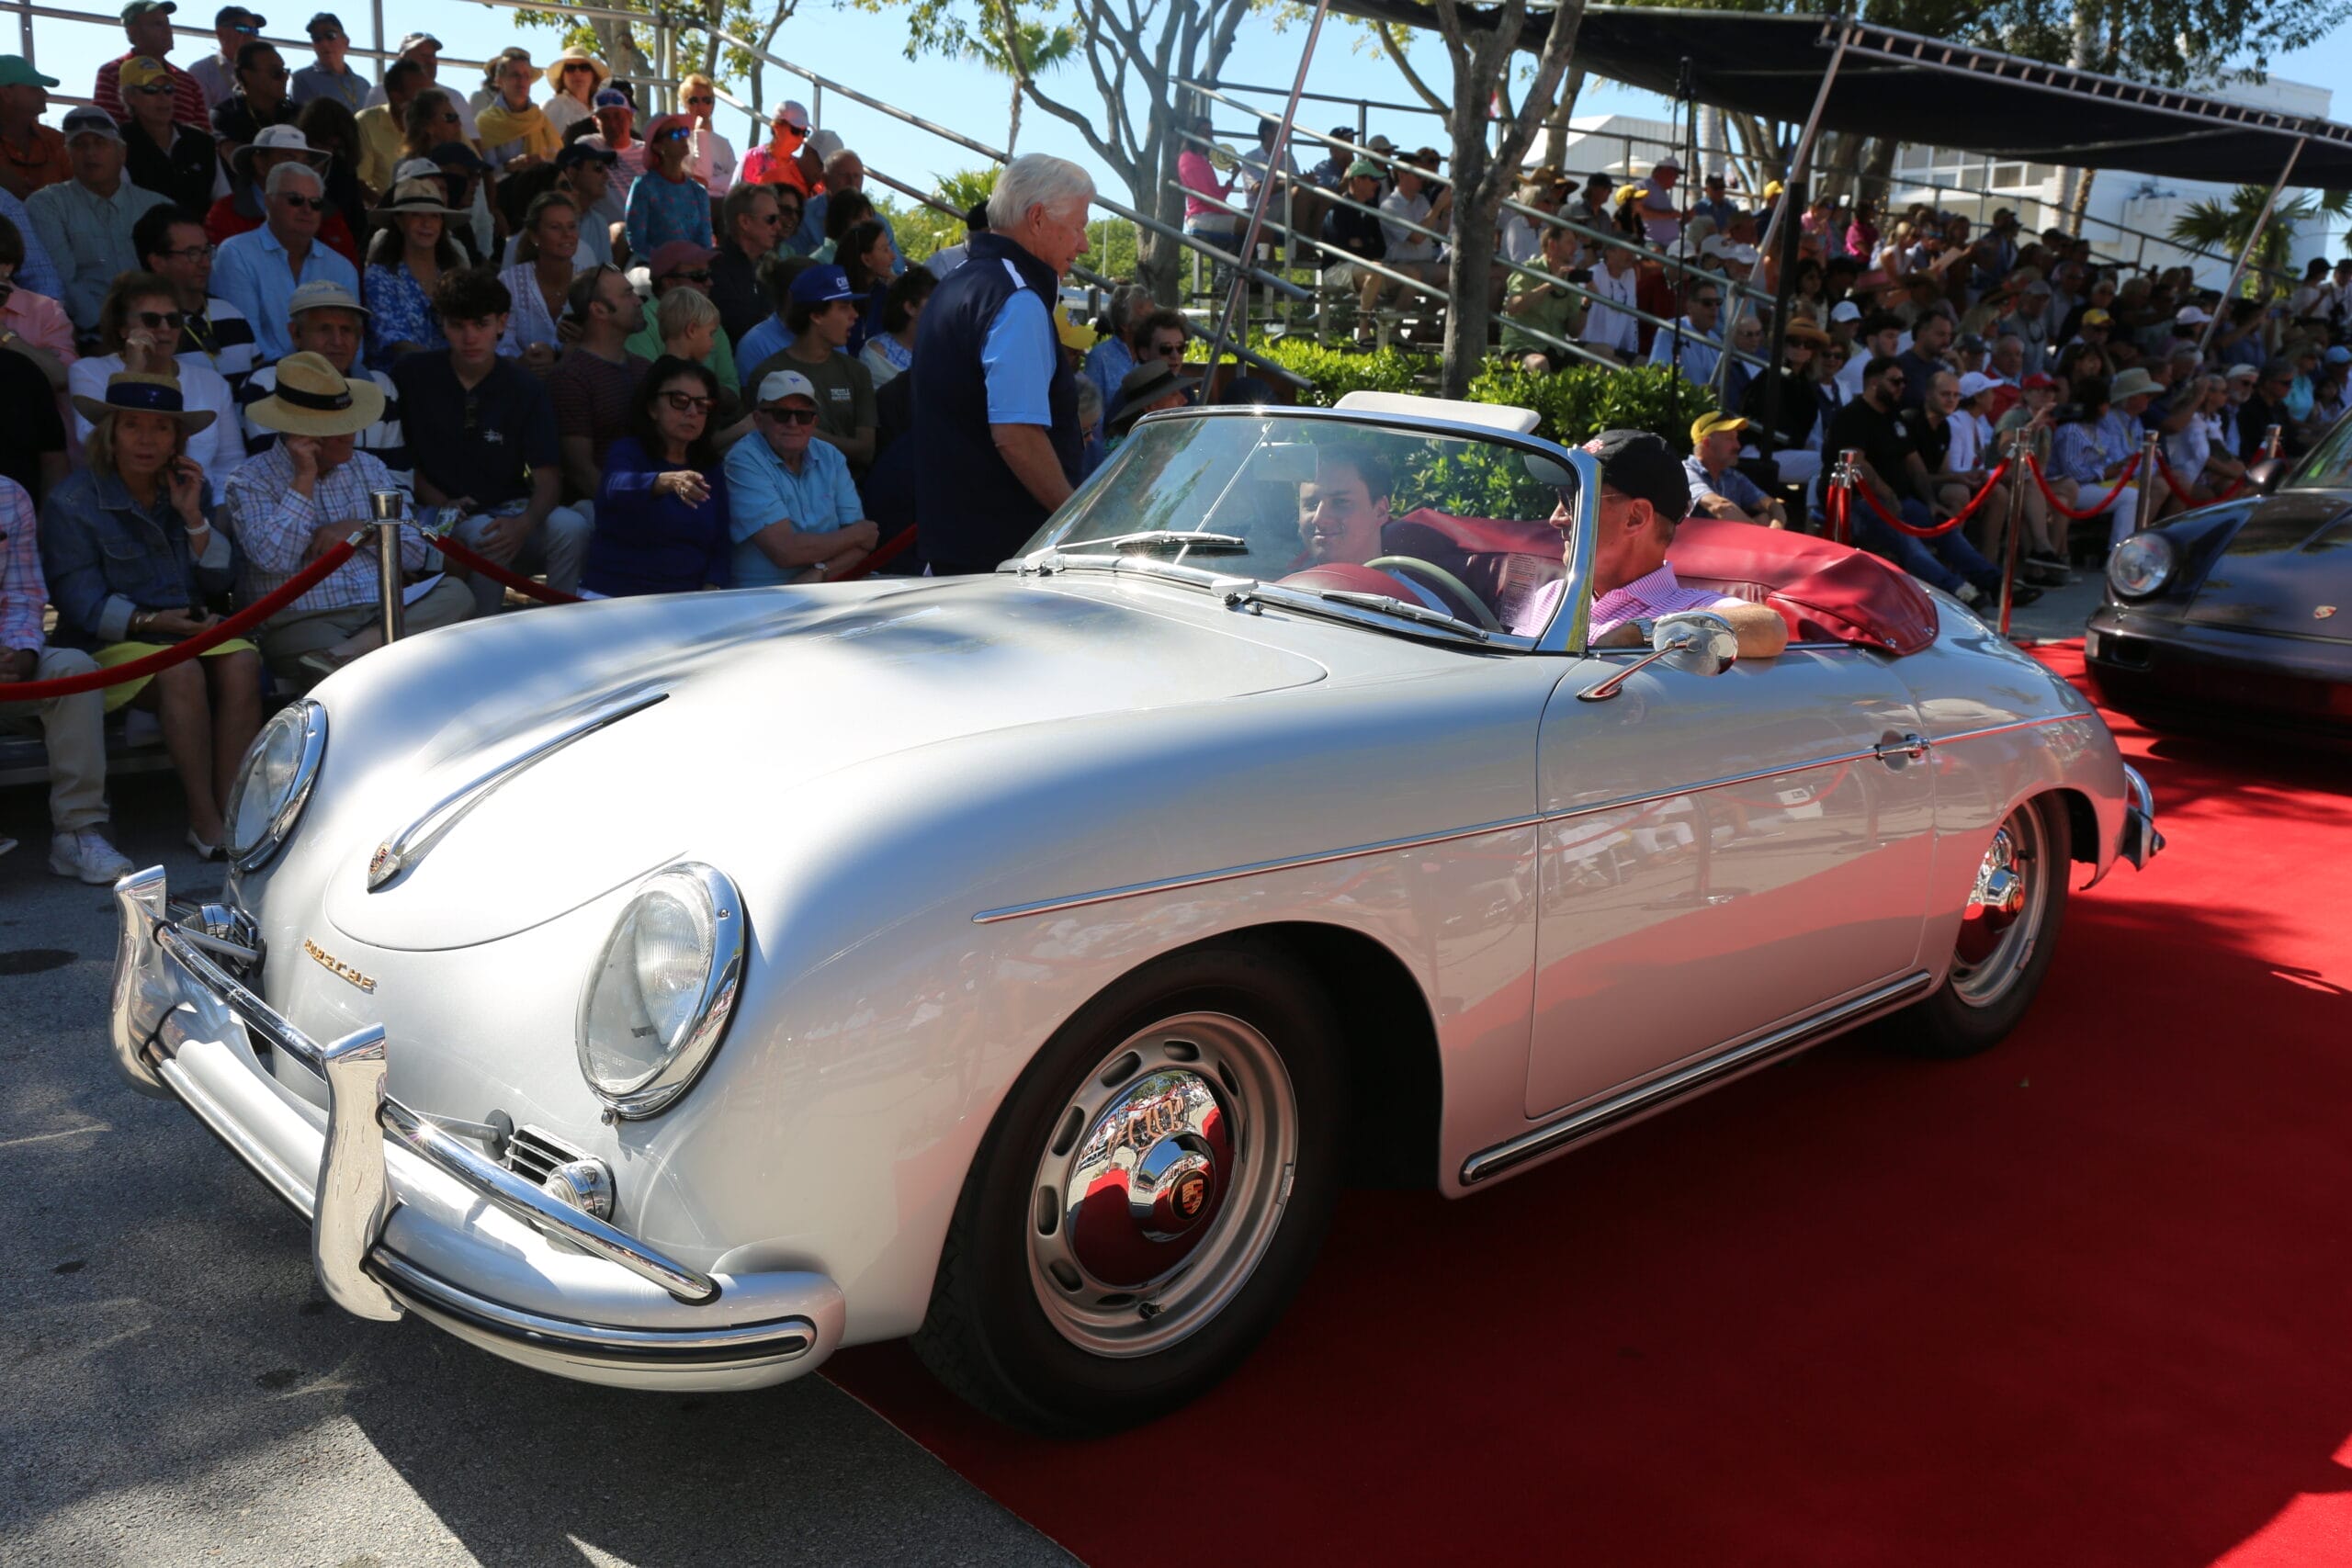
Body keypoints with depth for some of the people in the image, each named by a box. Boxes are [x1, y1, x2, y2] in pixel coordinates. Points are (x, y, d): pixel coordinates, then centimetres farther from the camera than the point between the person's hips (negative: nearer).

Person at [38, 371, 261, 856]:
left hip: (188, 630, 4)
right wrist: (150, 622, -21)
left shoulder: (187, 490, 13)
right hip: (108, 644, -4)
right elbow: (83, 605, -8)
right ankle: (204, 820, -30)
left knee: (242, 662, -28)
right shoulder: (71, 503, -2)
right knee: (180, 673, -35)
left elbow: (221, 581, 8)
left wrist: (194, 516, -4)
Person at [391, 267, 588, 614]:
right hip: (442, 517, -1)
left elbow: (548, 477, -5)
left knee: (572, 528, -28)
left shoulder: (525, 388, 2)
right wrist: (440, 504, -10)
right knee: (484, 535, -35)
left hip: (509, 507, 2)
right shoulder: (411, 376, 1)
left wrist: (524, 524, -26)